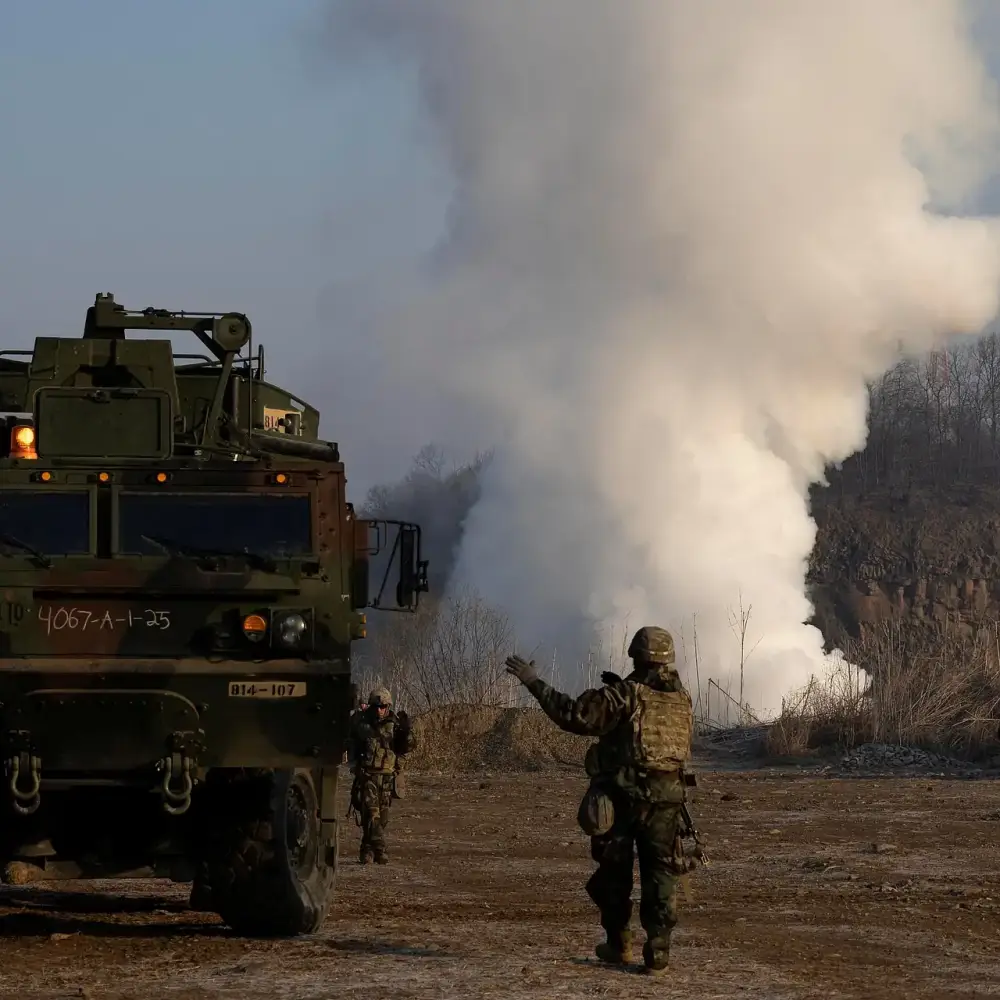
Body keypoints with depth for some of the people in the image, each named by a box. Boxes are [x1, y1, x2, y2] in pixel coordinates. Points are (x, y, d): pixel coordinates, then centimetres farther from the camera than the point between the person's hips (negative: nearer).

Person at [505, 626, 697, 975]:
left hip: (622, 797, -3)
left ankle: (619, 946, 20)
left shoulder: (624, 695, -10)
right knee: (660, 875, 6)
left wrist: (534, 682, -11)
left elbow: (574, 714, -17)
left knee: (615, 873, 13)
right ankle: (658, 951, -1)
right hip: (666, 800, 3)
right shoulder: (682, 700, 6)